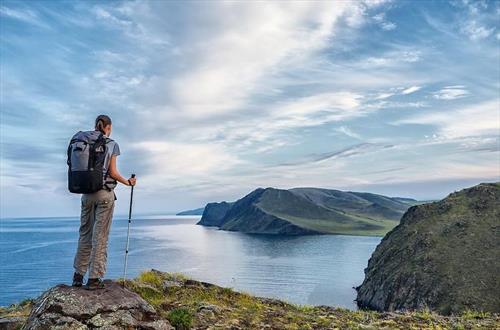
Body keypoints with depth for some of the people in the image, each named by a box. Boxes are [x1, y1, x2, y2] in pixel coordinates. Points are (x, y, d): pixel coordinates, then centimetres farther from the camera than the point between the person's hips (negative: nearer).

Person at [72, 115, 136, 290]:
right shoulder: (111, 145, -5)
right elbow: (113, 172, -8)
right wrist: (128, 182, 7)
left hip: (87, 193, 4)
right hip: (105, 193, -4)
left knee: (85, 234, 14)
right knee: (100, 236, 1)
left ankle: (78, 275, 18)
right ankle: (94, 278, 4)